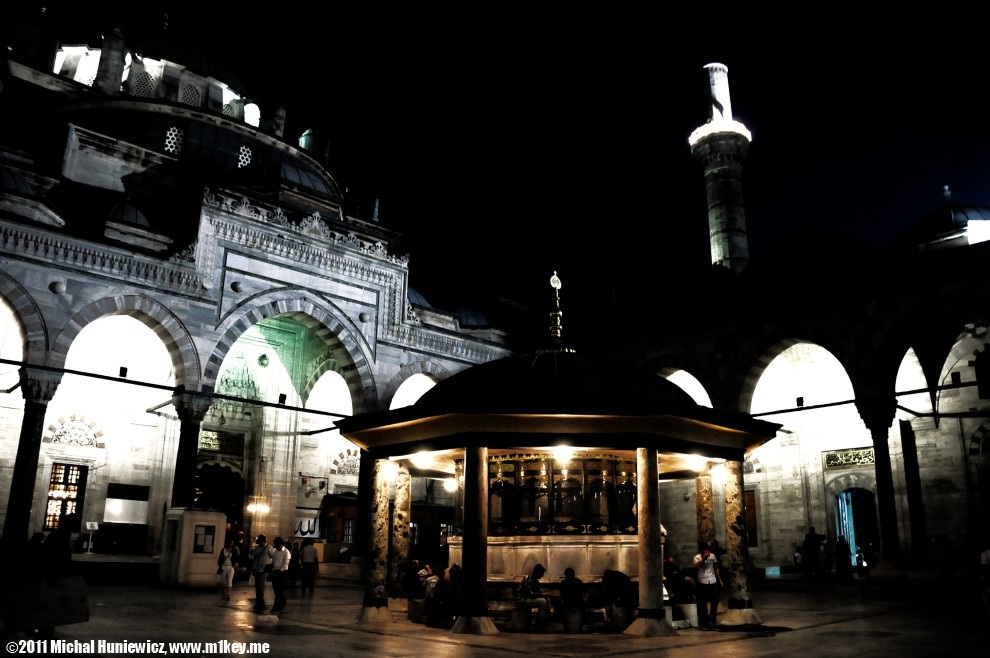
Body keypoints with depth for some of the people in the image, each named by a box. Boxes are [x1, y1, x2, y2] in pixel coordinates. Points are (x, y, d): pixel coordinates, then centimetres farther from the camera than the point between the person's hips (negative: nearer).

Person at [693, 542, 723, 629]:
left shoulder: (712, 556, 7)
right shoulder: (697, 557, -2)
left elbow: (716, 568, 13)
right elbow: (697, 566, -21)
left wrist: (720, 579, 12)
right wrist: (704, 558, -22)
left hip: (713, 581, 3)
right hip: (702, 582, -3)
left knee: (715, 601, 5)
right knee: (703, 602, 2)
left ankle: (713, 619, 21)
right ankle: (704, 621, 12)